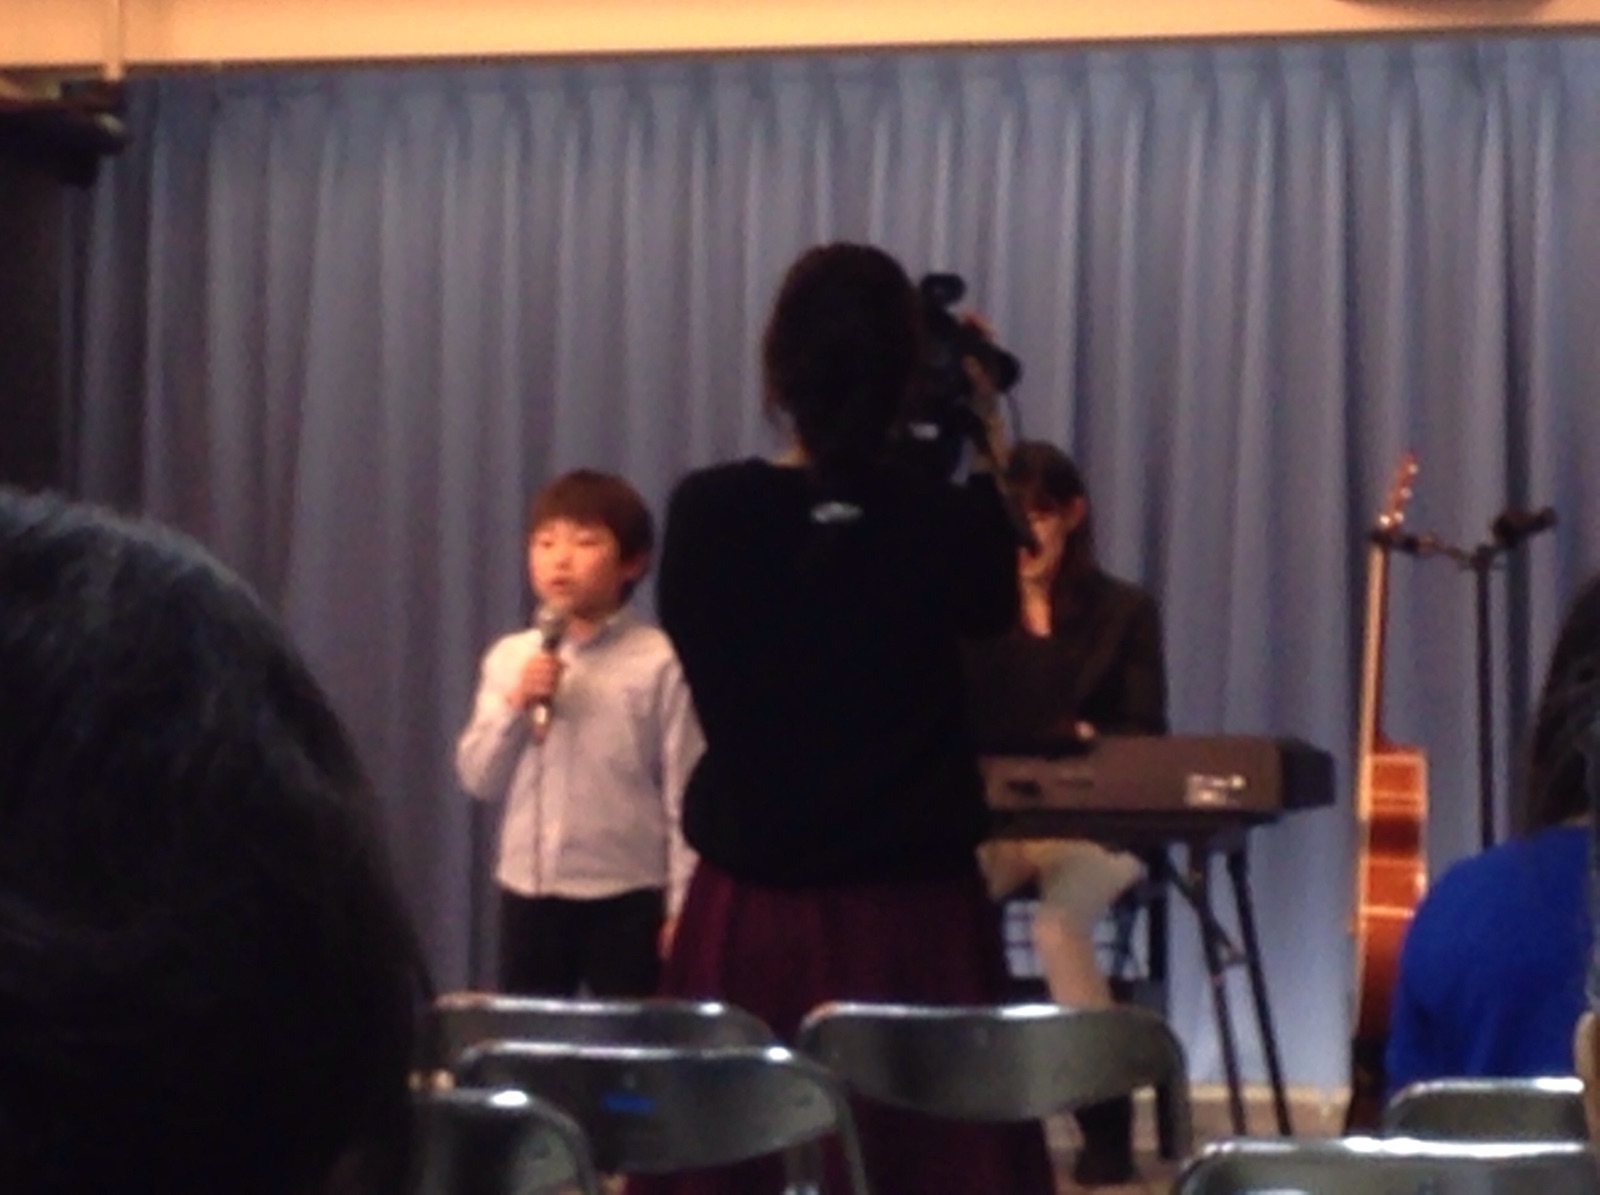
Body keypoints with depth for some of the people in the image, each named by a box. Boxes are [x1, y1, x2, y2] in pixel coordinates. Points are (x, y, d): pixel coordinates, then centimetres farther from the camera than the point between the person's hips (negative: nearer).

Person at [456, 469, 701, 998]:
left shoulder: (658, 663, -9)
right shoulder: (510, 659, 5)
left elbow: (683, 789, -7)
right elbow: (478, 778, 4)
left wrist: (682, 903, -8)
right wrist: (516, 706, -12)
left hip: (625, 895, -4)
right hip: (528, 890, 4)